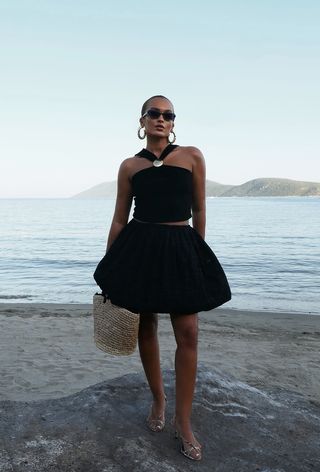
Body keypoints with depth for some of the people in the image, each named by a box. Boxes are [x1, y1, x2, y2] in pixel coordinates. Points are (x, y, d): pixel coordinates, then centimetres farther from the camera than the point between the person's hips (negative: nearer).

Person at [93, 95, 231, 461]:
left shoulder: (192, 156, 4)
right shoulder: (129, 166, 6)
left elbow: (199, 210, 9)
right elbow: (119, 219, 8)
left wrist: (198, 253, 13)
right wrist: (110, 266, 6)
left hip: (181, 248, -1)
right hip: (139, 248, 1)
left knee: (188, 333, -5)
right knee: (146, 328, 10)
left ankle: (183, 421, 11)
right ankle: (158, 399, 33)